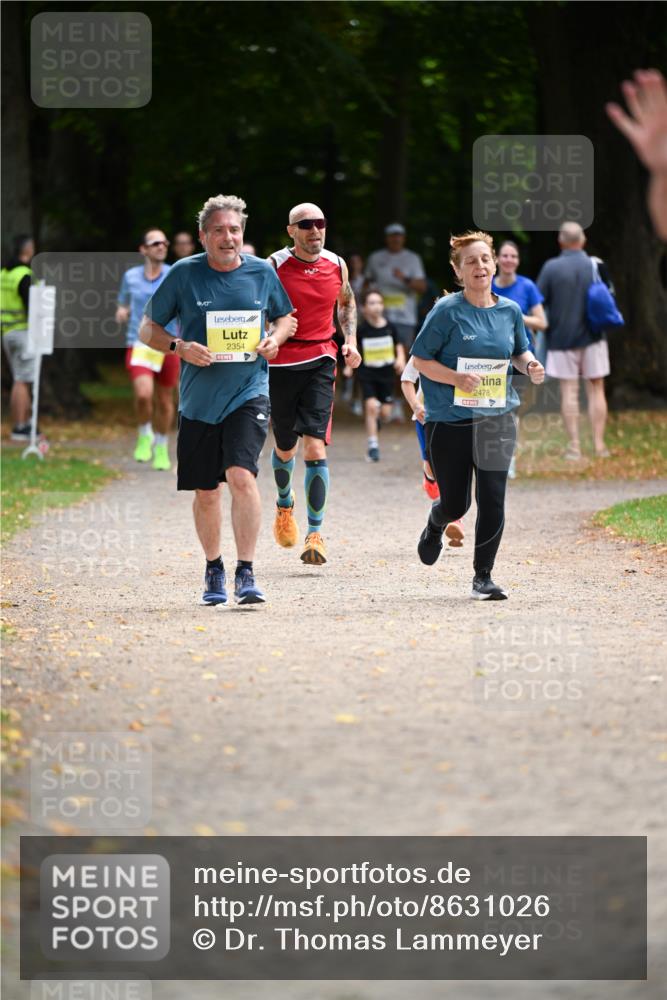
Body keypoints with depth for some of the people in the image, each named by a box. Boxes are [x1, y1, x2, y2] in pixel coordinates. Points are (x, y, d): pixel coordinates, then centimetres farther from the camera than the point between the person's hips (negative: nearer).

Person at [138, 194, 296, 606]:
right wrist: (180, 347, -14)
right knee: (206, 493, 8)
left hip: (249, 392, -1)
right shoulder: (184, 274, -2)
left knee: (241, 475, -21)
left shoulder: (262, 272, 3)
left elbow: (285, 318, 19)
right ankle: (214, 569, 31)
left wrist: (275, 339, -3)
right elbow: (148, 328, 5)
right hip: (199, 398, 1)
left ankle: (246, 573, -17)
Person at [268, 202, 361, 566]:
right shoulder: (274, 266, -7)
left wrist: (350, 340, 8)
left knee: (315, 447, -13)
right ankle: (284, 504, 45)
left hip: (320, 362, 1)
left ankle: (315, 533, -12)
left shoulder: (336, 265, 3)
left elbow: (347, 303, 22)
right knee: (285, 448, 14)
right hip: (279, 363, -1)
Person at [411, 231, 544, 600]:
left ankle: (483, 576, 5)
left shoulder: (510, 310, 5)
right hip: (449, 420, -3)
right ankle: (434, 527, 44)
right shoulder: (447, 311, -9)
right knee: (455, 504, 7)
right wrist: (457, 379, -21)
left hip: (497, 419, 3)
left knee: (493, 500, -7)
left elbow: (520, 351, 20)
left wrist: (530, 365, -2)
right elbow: (420, 359, -7)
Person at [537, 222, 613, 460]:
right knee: (596, 390, 7)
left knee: (569, 392, 2)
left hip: (562, 337, -1)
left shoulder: (551, 268, -6)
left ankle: (574, 447, 0)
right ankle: (599, 444, 4)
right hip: (592, 338, 1)